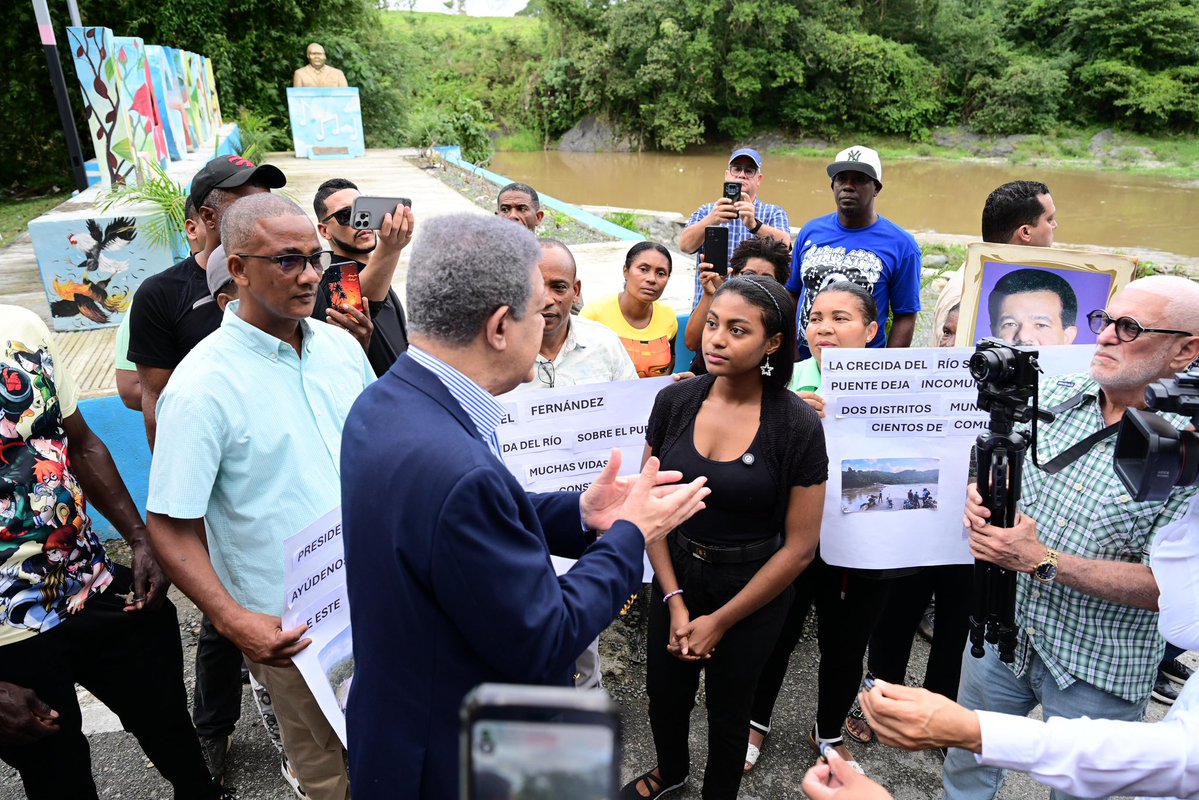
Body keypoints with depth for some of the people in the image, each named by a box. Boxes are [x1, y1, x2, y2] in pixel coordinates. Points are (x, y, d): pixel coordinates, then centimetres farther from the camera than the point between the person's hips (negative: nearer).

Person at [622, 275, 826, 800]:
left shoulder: (798, 426, -19)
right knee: (664, 693, 21)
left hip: (753, 588, -3)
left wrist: (720, 621, -10)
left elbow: (800, 545, -14)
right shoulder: (674, 401, -11)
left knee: (727, 706, 18)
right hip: (676, 575, 3)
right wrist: (674, 599, -9)